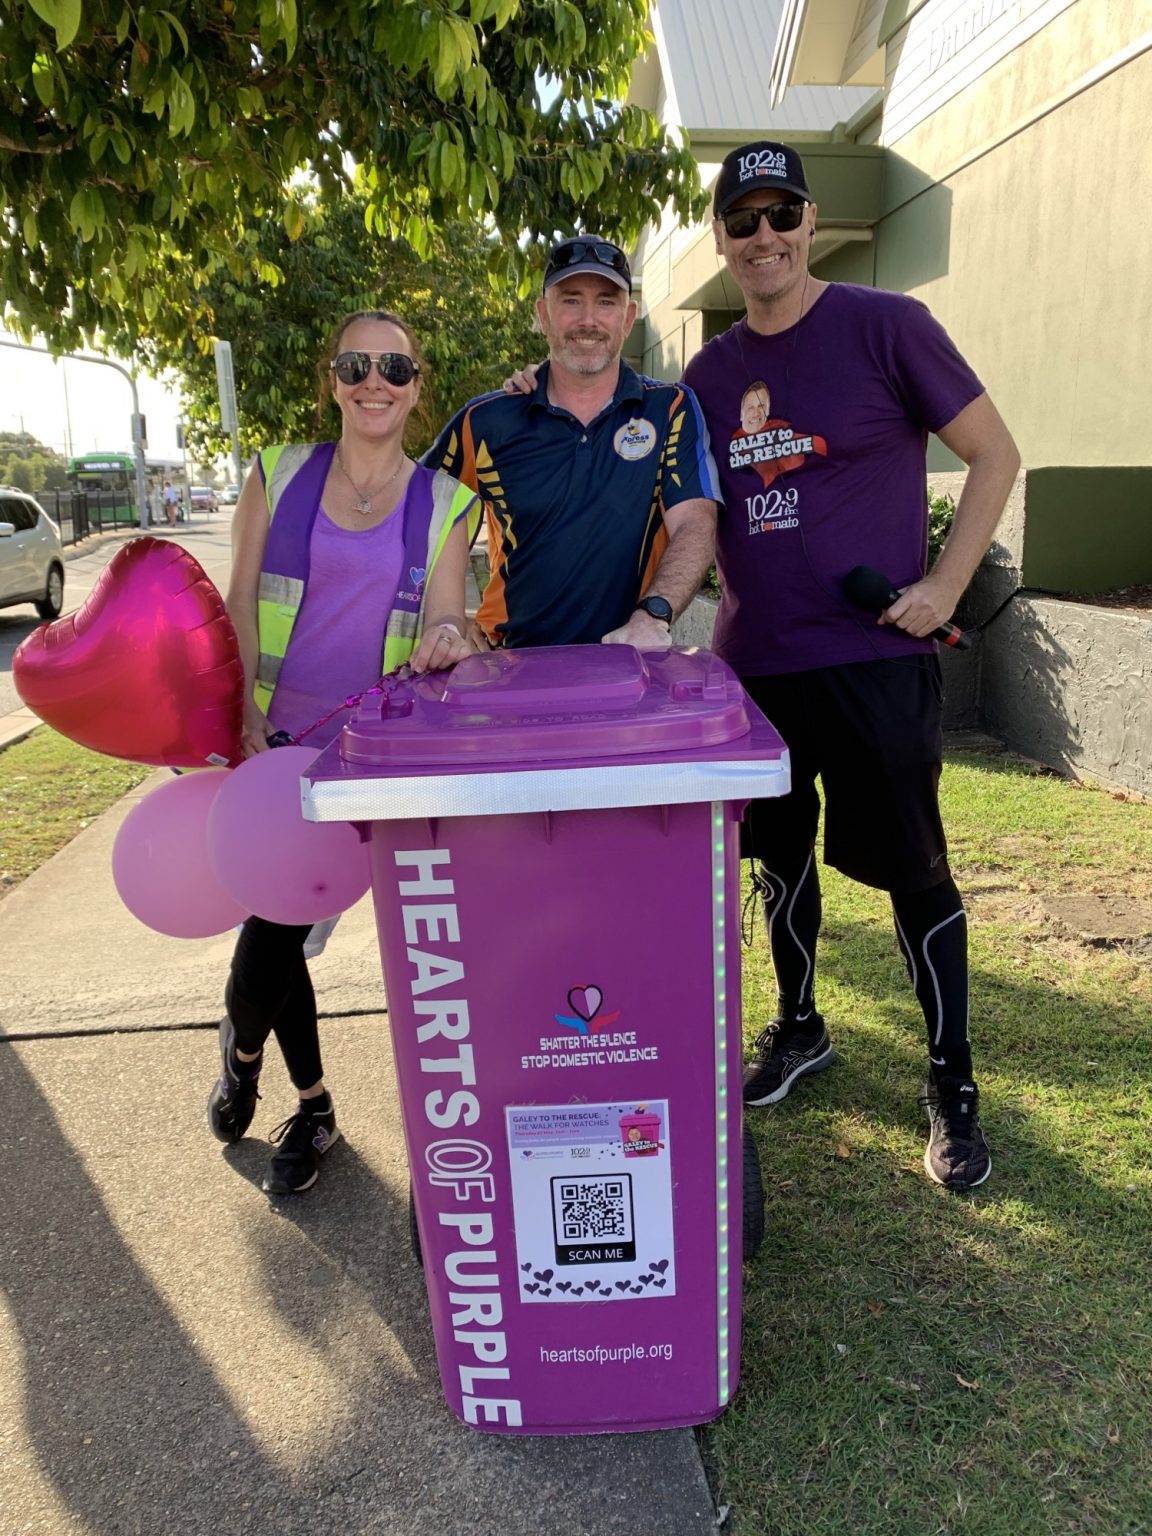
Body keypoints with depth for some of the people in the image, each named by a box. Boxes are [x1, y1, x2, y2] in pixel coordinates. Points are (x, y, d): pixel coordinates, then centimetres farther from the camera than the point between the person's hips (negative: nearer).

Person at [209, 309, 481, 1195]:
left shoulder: (446, 505, 3)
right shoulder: (279, 475, 5)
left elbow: (443, 622, -3)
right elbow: (240, 607, 2)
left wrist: (447, 643, -28)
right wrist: (239, 715, -11)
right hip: (272, 744, 2)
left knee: (275, 930, -3)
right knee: (276, 929, 5)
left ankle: (242, 1047, 32)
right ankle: (311, 1106, 33)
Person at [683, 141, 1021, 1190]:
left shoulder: (885, 326, -3)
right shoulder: (709, 375, 10)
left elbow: (995, 454, 0)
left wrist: (946, 585, -10)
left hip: (874, 659, -5)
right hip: (753, 662, 5)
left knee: (914, 873, 2)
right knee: (779, 854, 16)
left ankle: (953, 1086, 20)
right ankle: (799, 1029, 37)